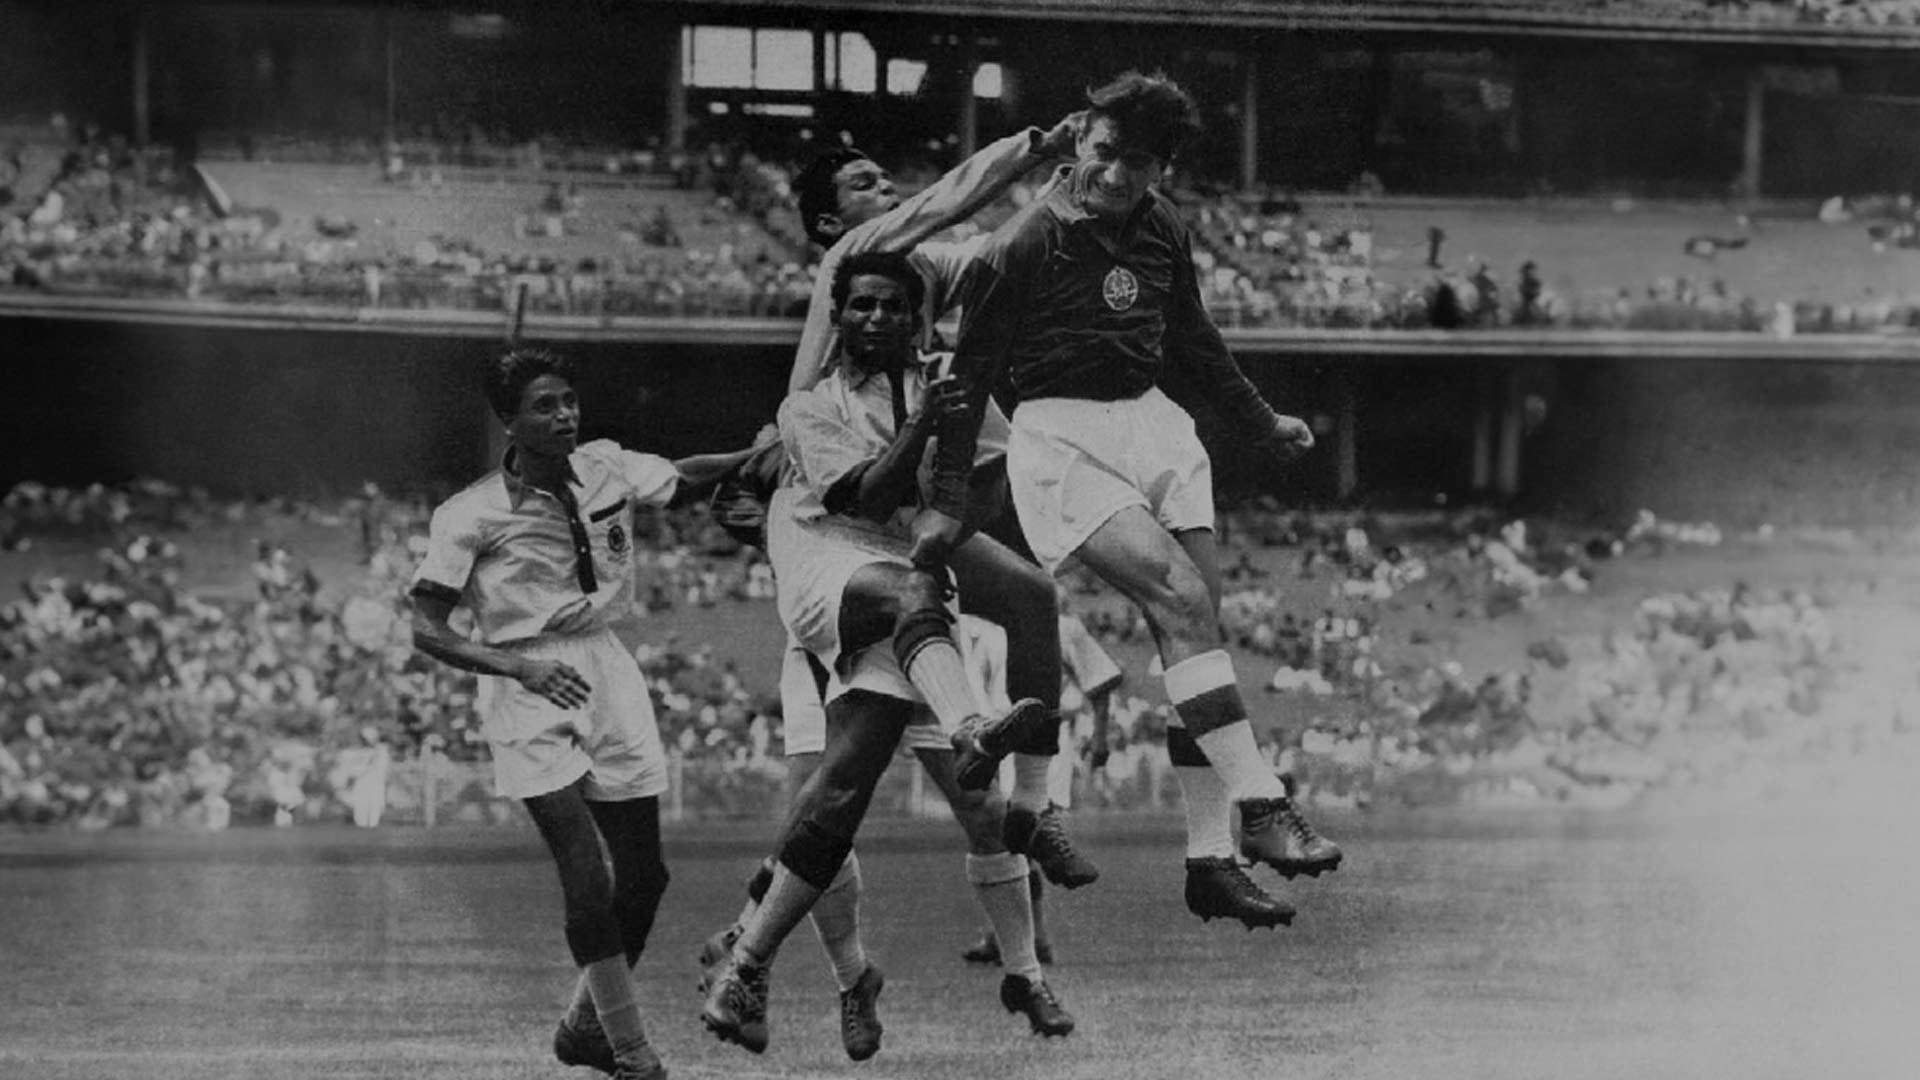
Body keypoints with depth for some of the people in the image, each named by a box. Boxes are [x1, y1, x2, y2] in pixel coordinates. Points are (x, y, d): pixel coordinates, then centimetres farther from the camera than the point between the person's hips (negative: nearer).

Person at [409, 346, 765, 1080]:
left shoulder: (605, 468, 2)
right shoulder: (472, 516, -11)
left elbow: (682, 480, 20)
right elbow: (427, 632, -10)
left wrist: (758, 456, 3)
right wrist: (522, 666, -24)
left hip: (606, 672, 5)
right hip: (528, 691, -5)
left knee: (643, 874, 7)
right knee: (587, 876, -17)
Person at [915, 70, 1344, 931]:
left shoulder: (1161, 230, 7)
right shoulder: (1021, 246, -10)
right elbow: (970, 373, -5)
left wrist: (1259, 424, 33)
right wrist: (946, 502, -6)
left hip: (1151, 423, 7)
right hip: (1060, 436, -7)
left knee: (1199, 627, -1)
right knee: (1181, 598, -22)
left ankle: (1209, 860, 4)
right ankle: (1260, 810, -23)